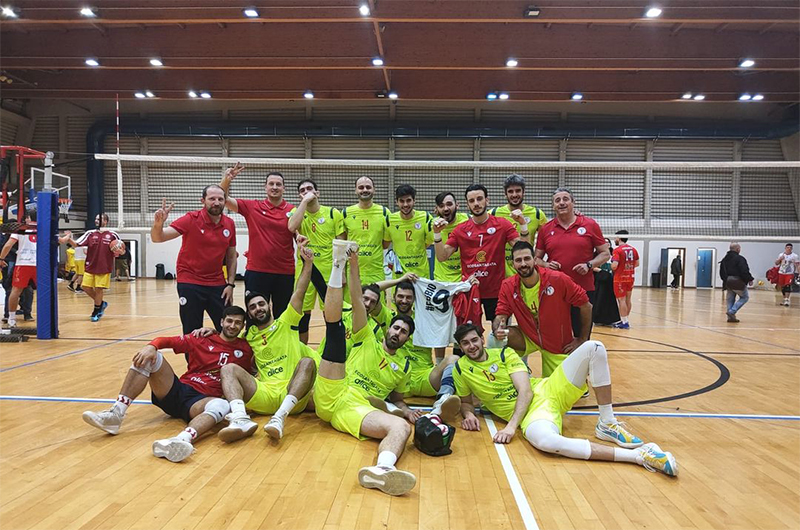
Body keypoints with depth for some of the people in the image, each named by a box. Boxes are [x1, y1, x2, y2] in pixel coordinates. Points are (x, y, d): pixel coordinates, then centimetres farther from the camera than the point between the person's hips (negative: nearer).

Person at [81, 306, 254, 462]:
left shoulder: (244, 349, 12)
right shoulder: (203, 339, 10)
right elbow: (168, 340, 1)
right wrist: (152, 346, -19)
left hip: (201, 401, -2)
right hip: (177, 391, 2)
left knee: (222, 405, -38)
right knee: (150, 357, -17)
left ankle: (183, 439, -67)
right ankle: (116, 414, -23)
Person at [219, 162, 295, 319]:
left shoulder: (292, 211, 1)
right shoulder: (252, 207, 3)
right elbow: (224, 199, 1)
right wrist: (227, 179, -16)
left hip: (285, 273, 0)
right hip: (256, 272, 0)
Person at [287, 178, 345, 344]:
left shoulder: (333, 213, 0)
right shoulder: (296, 212, 3)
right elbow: (292, 227, -21)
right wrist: (305, 201, -17)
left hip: (329, 272, -1)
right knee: (302, 315, 7)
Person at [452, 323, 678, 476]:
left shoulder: (505, 354, 5)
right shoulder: (461, 369, 5)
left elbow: (525, 391, -5)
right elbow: (466, 401, 18)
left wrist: (511, 426, -19)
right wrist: (468, 414, -8)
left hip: (548, 389, 3)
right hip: (532, 412, -3)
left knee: (593, 348, -14)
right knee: (546, 441, -44)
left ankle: (606, 424, -8)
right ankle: (638, 455, -36)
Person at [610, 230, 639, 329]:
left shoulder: (617, 250, -14)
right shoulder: (633, 249, 6)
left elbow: (614, 266, -22)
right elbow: (637, 263, 13)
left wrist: (611, 268, -1)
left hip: (620, 278, -7)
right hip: (630, 277, 7)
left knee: (621, 300, -2)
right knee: (628, 299, 13)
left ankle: (624, 322, -1)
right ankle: (624, 320, 21)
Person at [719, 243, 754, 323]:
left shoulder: (724, 259, 10)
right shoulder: (740, 259, -14)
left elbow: (721, 272, 14)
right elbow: (744, 271, -18)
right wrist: (750, 279, -6)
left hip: (728, 282, 7)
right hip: (738, 282, -7)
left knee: (730, 299, 13)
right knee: (745, 297, 7)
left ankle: (731, 316, 10)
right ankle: (731, 312, -6)